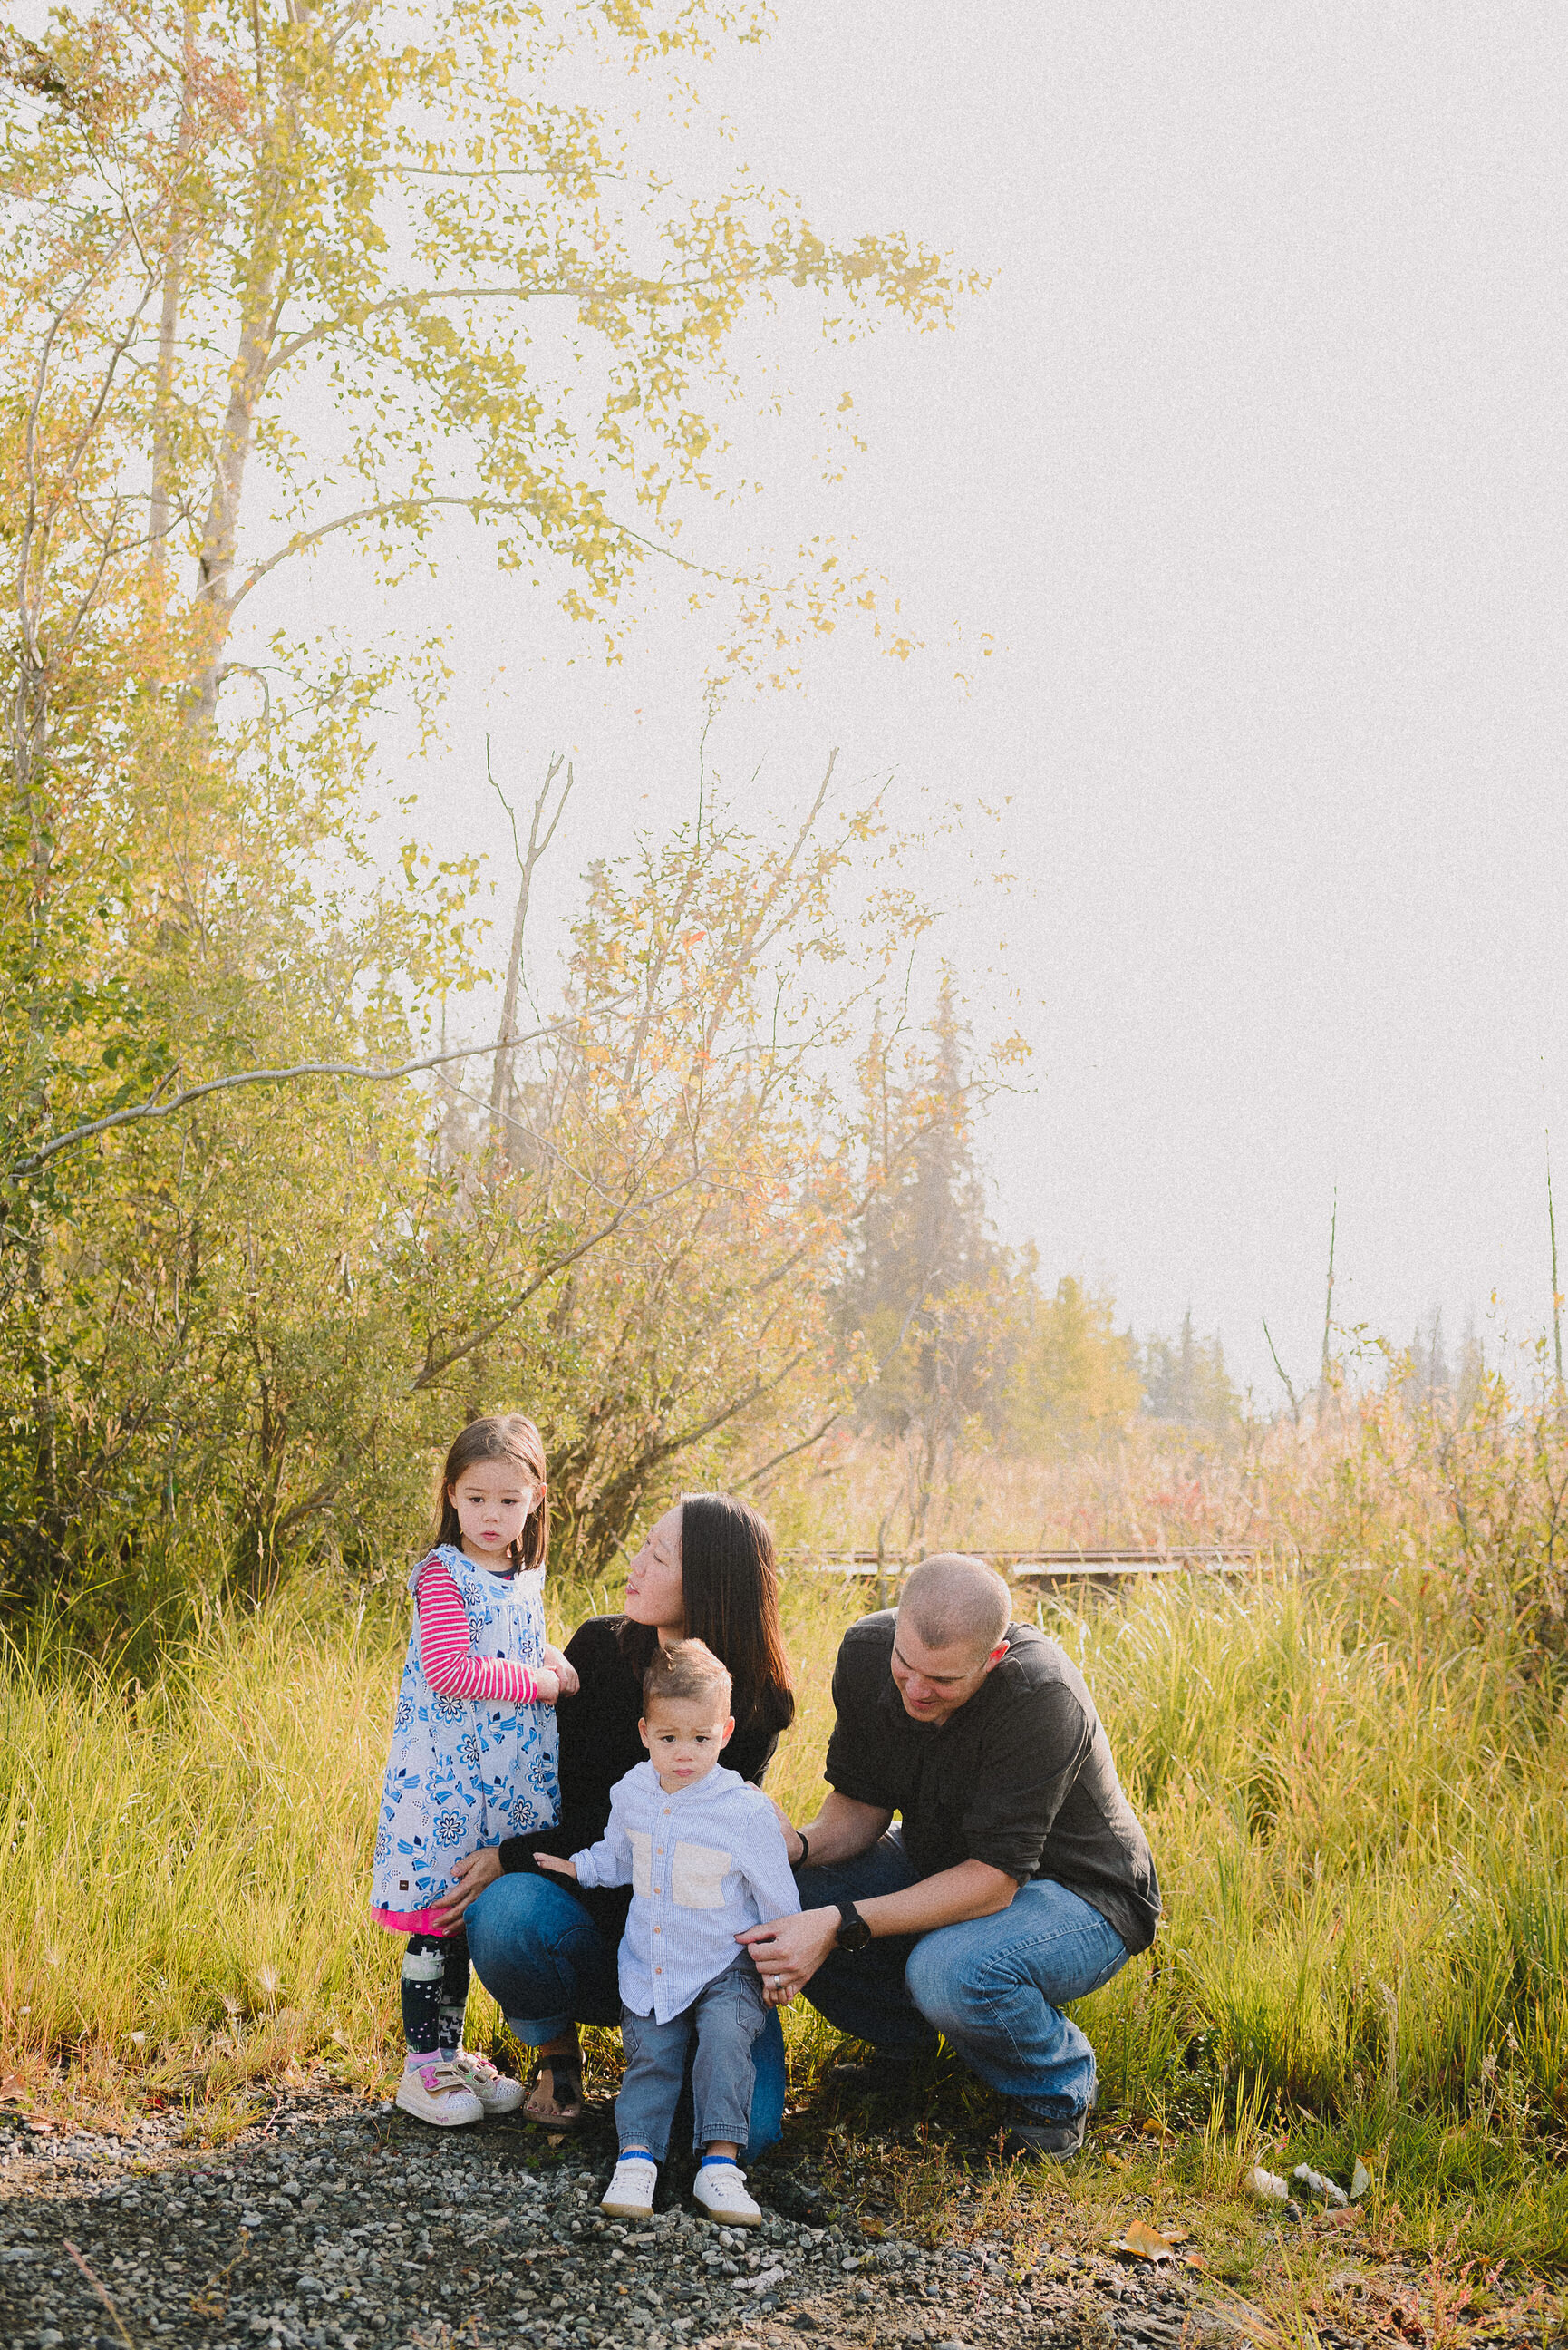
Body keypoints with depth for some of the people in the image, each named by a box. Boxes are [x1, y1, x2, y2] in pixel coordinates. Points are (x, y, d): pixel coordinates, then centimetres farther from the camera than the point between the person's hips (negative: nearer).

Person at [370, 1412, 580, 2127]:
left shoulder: (525, 1579, 13)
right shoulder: (443, 1575, -10)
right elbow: (450, 1673, -18)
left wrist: (554, 1661, 5)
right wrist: (539, 1681, -13)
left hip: (512, 1775, 7)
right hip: (444, 1771, -7)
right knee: (437, 1920, -1)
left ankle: (451, 2052, 24)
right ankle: (423, 2067, 9)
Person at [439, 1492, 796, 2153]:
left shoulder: (756, 1706, -11)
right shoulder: (600, 1646, -3)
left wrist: (512, 1857, -22)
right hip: (584, 1905, 2)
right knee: (508, 1914, -34)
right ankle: (556, 2054, 0)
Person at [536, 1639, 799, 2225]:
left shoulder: (746, 1810, -14)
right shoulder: (629, 1793, 1)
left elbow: (779, 1899, -3)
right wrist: (574, 1864, 9)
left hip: (725, 1971, -4)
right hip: (649, 1973, 4)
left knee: (724, 2035, -26)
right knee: (649, 2056, -11)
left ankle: (719, 2161, -25)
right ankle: (636, 2157, -13)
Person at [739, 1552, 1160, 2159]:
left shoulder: (1043, 1698, -34)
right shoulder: (867, 1650, -16)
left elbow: (994, 1878, -33)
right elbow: (860, 1802, -5)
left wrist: (839, 1925, -40)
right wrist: (799, 1846, -28)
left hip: (1079, 1897, -6)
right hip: (943, 1864, 6)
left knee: (949, 1971, -36)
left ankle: (1056, 2085, -2)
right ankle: (905, 2038, 13)